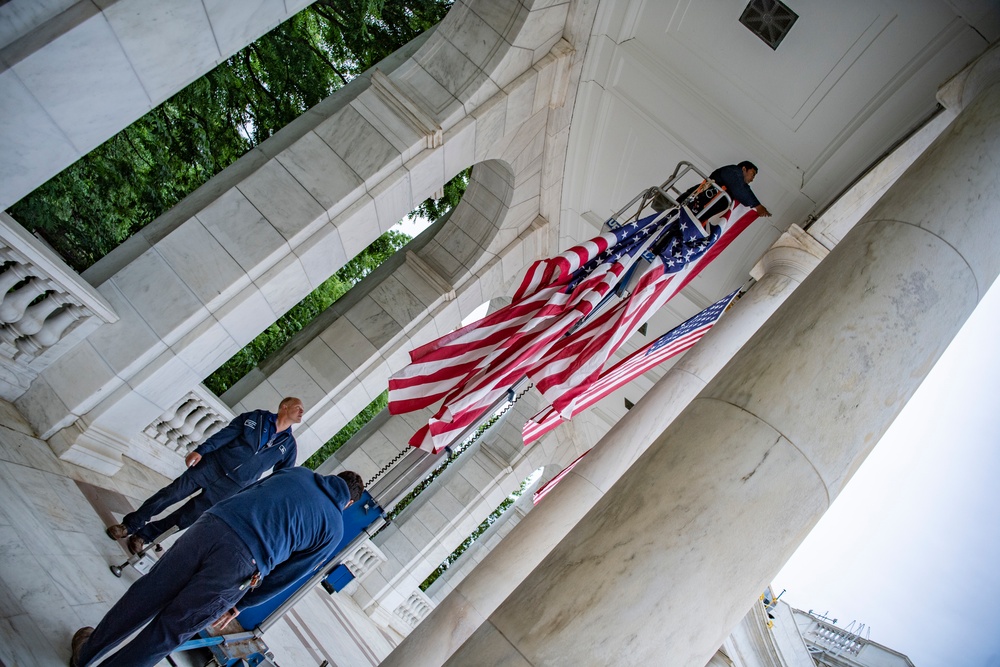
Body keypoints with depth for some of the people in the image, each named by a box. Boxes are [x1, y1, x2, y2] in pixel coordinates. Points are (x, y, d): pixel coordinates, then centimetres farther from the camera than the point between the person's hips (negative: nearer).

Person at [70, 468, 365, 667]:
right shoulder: (334, 528, 16)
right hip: (242, 564, -3)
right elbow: (286, 575, 17)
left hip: (213, 525, 3)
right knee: (171, 629, 17)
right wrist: (240, 604, 25)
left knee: (146, 596, 22)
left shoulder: (296, 472, 22)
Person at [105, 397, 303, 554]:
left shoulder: (288, 446, 3)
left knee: (187, 517, 3)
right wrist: (201, 450, -11)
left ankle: (144, 535, 21)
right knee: (171, 494, 1)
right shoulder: (257, 417, 0)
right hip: (212, 464, 0)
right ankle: (130, 525, 20)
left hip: (230, 486, 1)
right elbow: (226, 434, -2)